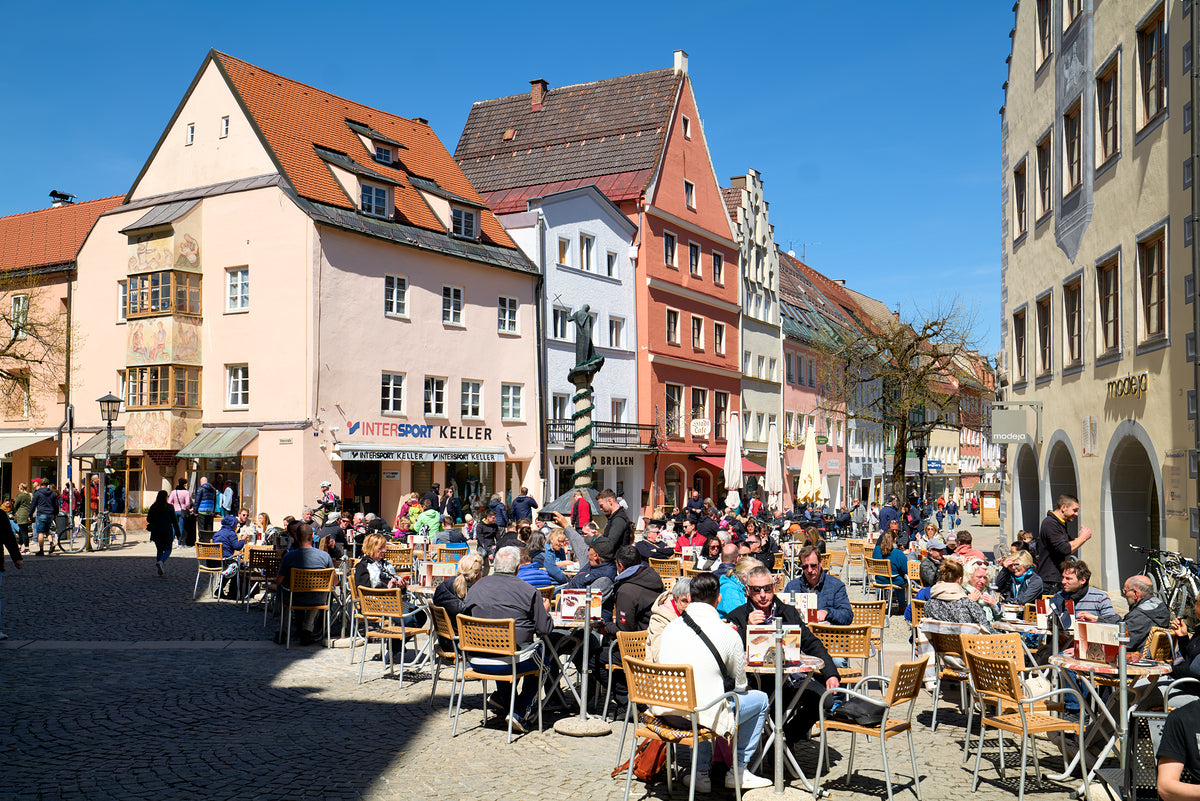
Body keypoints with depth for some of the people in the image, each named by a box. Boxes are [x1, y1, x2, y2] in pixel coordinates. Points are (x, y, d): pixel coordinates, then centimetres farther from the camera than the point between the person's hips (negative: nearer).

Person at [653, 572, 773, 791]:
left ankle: (701, 773, 34)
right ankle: (739, 771, 24)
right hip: (702, 716, -5)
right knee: (760, 699, 18)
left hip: (666, 711, 5)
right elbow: (740, 684, 3)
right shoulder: (728, 635, -10)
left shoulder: (671, 627, 2)